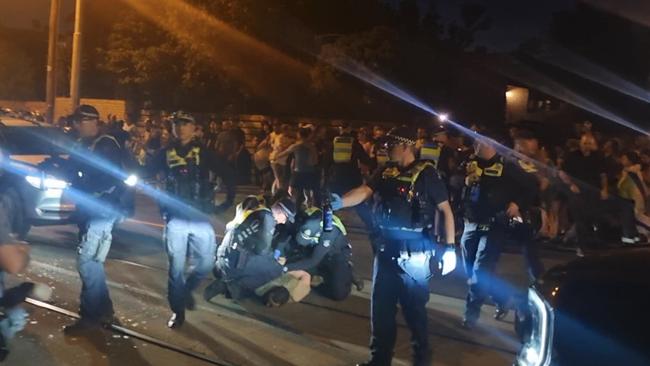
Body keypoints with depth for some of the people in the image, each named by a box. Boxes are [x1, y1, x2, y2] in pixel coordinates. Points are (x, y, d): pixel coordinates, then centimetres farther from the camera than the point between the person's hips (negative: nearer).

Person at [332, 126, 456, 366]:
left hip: (413, 253, -5)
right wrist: (339, 202, -23)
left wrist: (450, 246, -12)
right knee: (381, 307, 13)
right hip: (386, 250, 5)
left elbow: (446, 209, -7)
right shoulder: (385, 173, 8)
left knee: (414, 308, 7)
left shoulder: (426, 173, -8)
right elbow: (364, 192, -5)